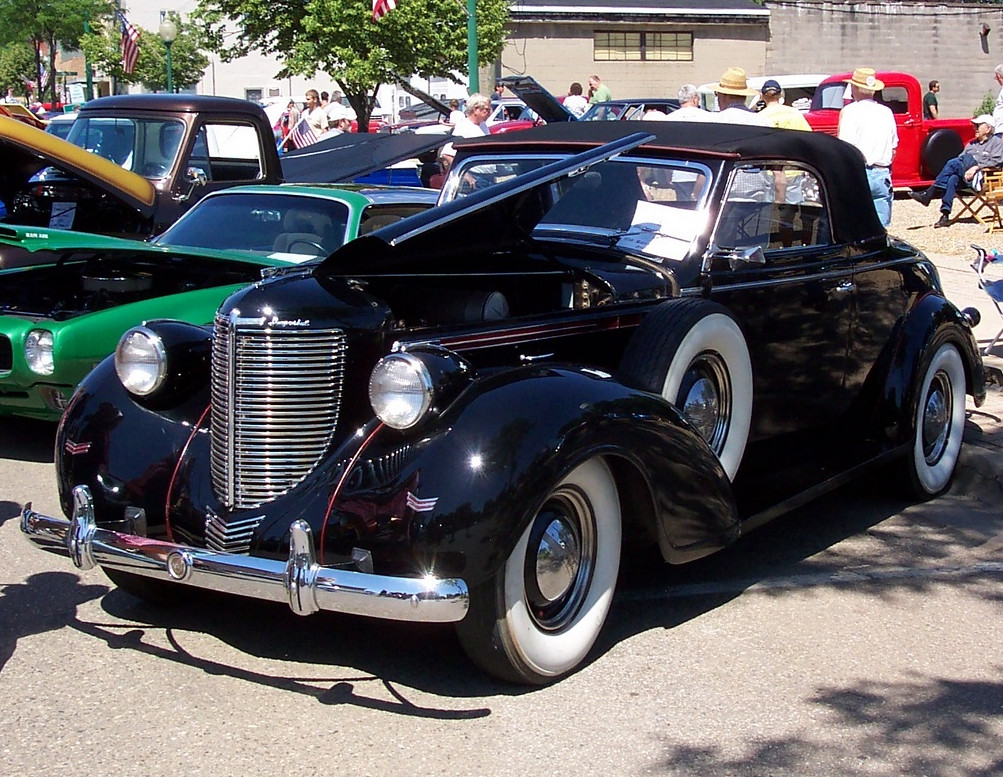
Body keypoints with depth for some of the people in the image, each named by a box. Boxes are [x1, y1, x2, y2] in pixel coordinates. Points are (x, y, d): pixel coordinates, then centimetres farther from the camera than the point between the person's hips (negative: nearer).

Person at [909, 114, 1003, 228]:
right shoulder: (972, 143, 33)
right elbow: (960, 158, 25)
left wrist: (976, 167, -17)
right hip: (964, 176, 5)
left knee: (953, 163, -28)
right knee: (953, 178, -32)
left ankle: (929, 194, -31)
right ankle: (945, 215, -41)